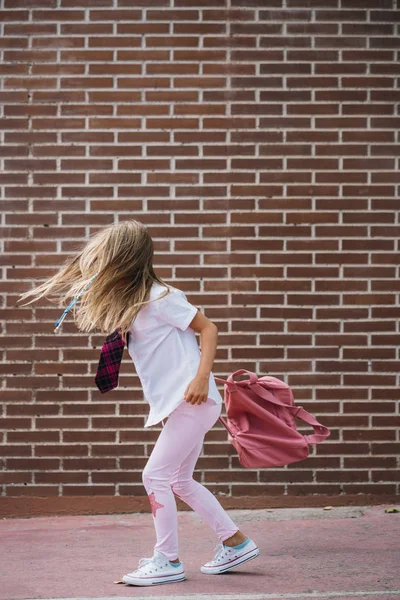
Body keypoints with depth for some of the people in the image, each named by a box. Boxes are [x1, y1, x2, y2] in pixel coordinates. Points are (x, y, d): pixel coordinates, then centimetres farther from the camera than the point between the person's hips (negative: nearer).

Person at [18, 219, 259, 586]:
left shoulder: (159, 298, -14)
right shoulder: (127, 306, 12)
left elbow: (208, 329, -11)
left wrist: (201, 378, -23)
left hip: (193, 401, -9)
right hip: (175, 404, 9)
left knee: (156, 476, -7)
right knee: (179, 481, 15)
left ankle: (167, 561, 2)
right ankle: (236, 542, 22)